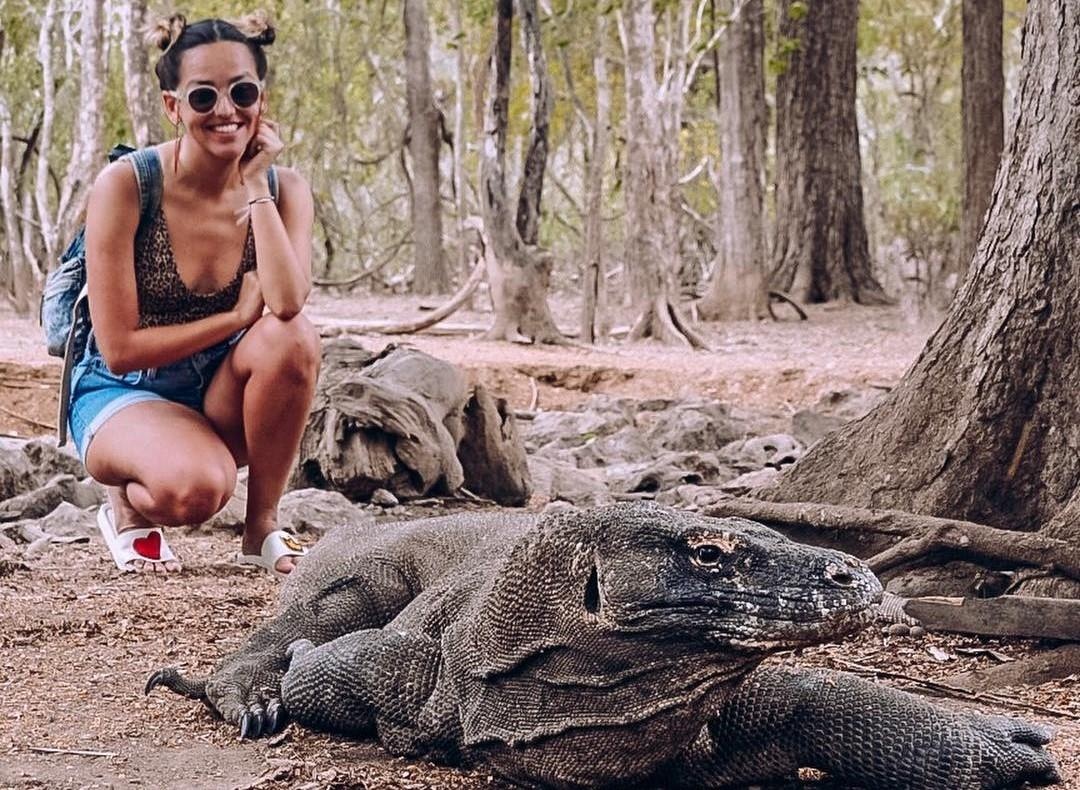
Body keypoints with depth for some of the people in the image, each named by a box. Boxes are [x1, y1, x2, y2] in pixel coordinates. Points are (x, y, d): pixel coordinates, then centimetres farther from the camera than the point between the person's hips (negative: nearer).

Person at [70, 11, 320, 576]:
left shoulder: (284, 189, -6)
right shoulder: (125, 185, -17)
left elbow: (287, 303, -27)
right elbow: (119, 349, -17)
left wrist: (256, 186, -22)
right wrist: (239, 316, -15)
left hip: (220, 396, 4)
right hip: (124, 394, -4)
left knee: (292, 336, -30)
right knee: (197, 486, -37)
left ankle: (262, 526, -10)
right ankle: (126, 507, 2)